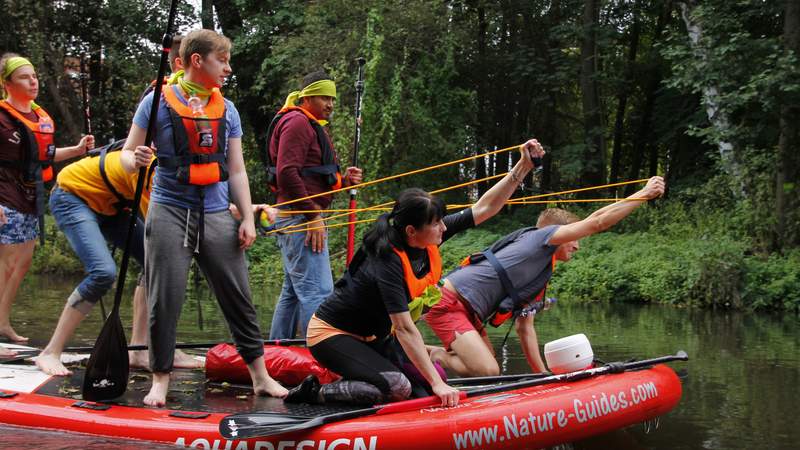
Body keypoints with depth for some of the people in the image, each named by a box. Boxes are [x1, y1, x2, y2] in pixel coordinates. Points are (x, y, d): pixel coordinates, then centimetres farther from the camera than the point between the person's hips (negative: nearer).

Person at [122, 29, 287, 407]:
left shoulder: (227, 110, 12)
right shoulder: (158, 101, 0)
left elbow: (236, 170, 14)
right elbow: (127, 153, 2)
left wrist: (248, 219, 6)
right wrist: (135, 159, -23)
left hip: (217, 214, 4)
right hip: (170, 211, -4)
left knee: (238, 297, 5)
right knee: (165, 300, -3)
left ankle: (260, 375, 13)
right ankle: (160, 379, 11)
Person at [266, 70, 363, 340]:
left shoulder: (312, 126, 25)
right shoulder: (297, 123, -8)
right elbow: (286, 173, -20)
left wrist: (343, 180, 8)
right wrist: (313, 215, -20)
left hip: (299, 218, 11)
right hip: (301, 216, -11)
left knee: (293, 292, 14)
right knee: (318, 292, -16)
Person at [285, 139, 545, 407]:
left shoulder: (426, 241, -9)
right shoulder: (388, 260, -31)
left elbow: (484, 208, -4)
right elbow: (404, 329, -34)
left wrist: (523, 167, -13)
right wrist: (437, 384, -36)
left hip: (372, 336, 9)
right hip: (331, 334, -9)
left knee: (432, 379, -2)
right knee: (397, 388, -28)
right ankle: (316, 393, -11)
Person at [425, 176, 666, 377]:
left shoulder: (540, 279, 23)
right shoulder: (539, 236, -3)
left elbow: (524, 328, 22)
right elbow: (597, 222, -10)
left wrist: (543, 375, 17)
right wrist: (644, 193, -5)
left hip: (464, 309, 10)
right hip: (447, 302, -10)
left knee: (487, 365, 17)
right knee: (487, 372, -17)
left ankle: (426, 351, 22)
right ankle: (437, 356, 2)